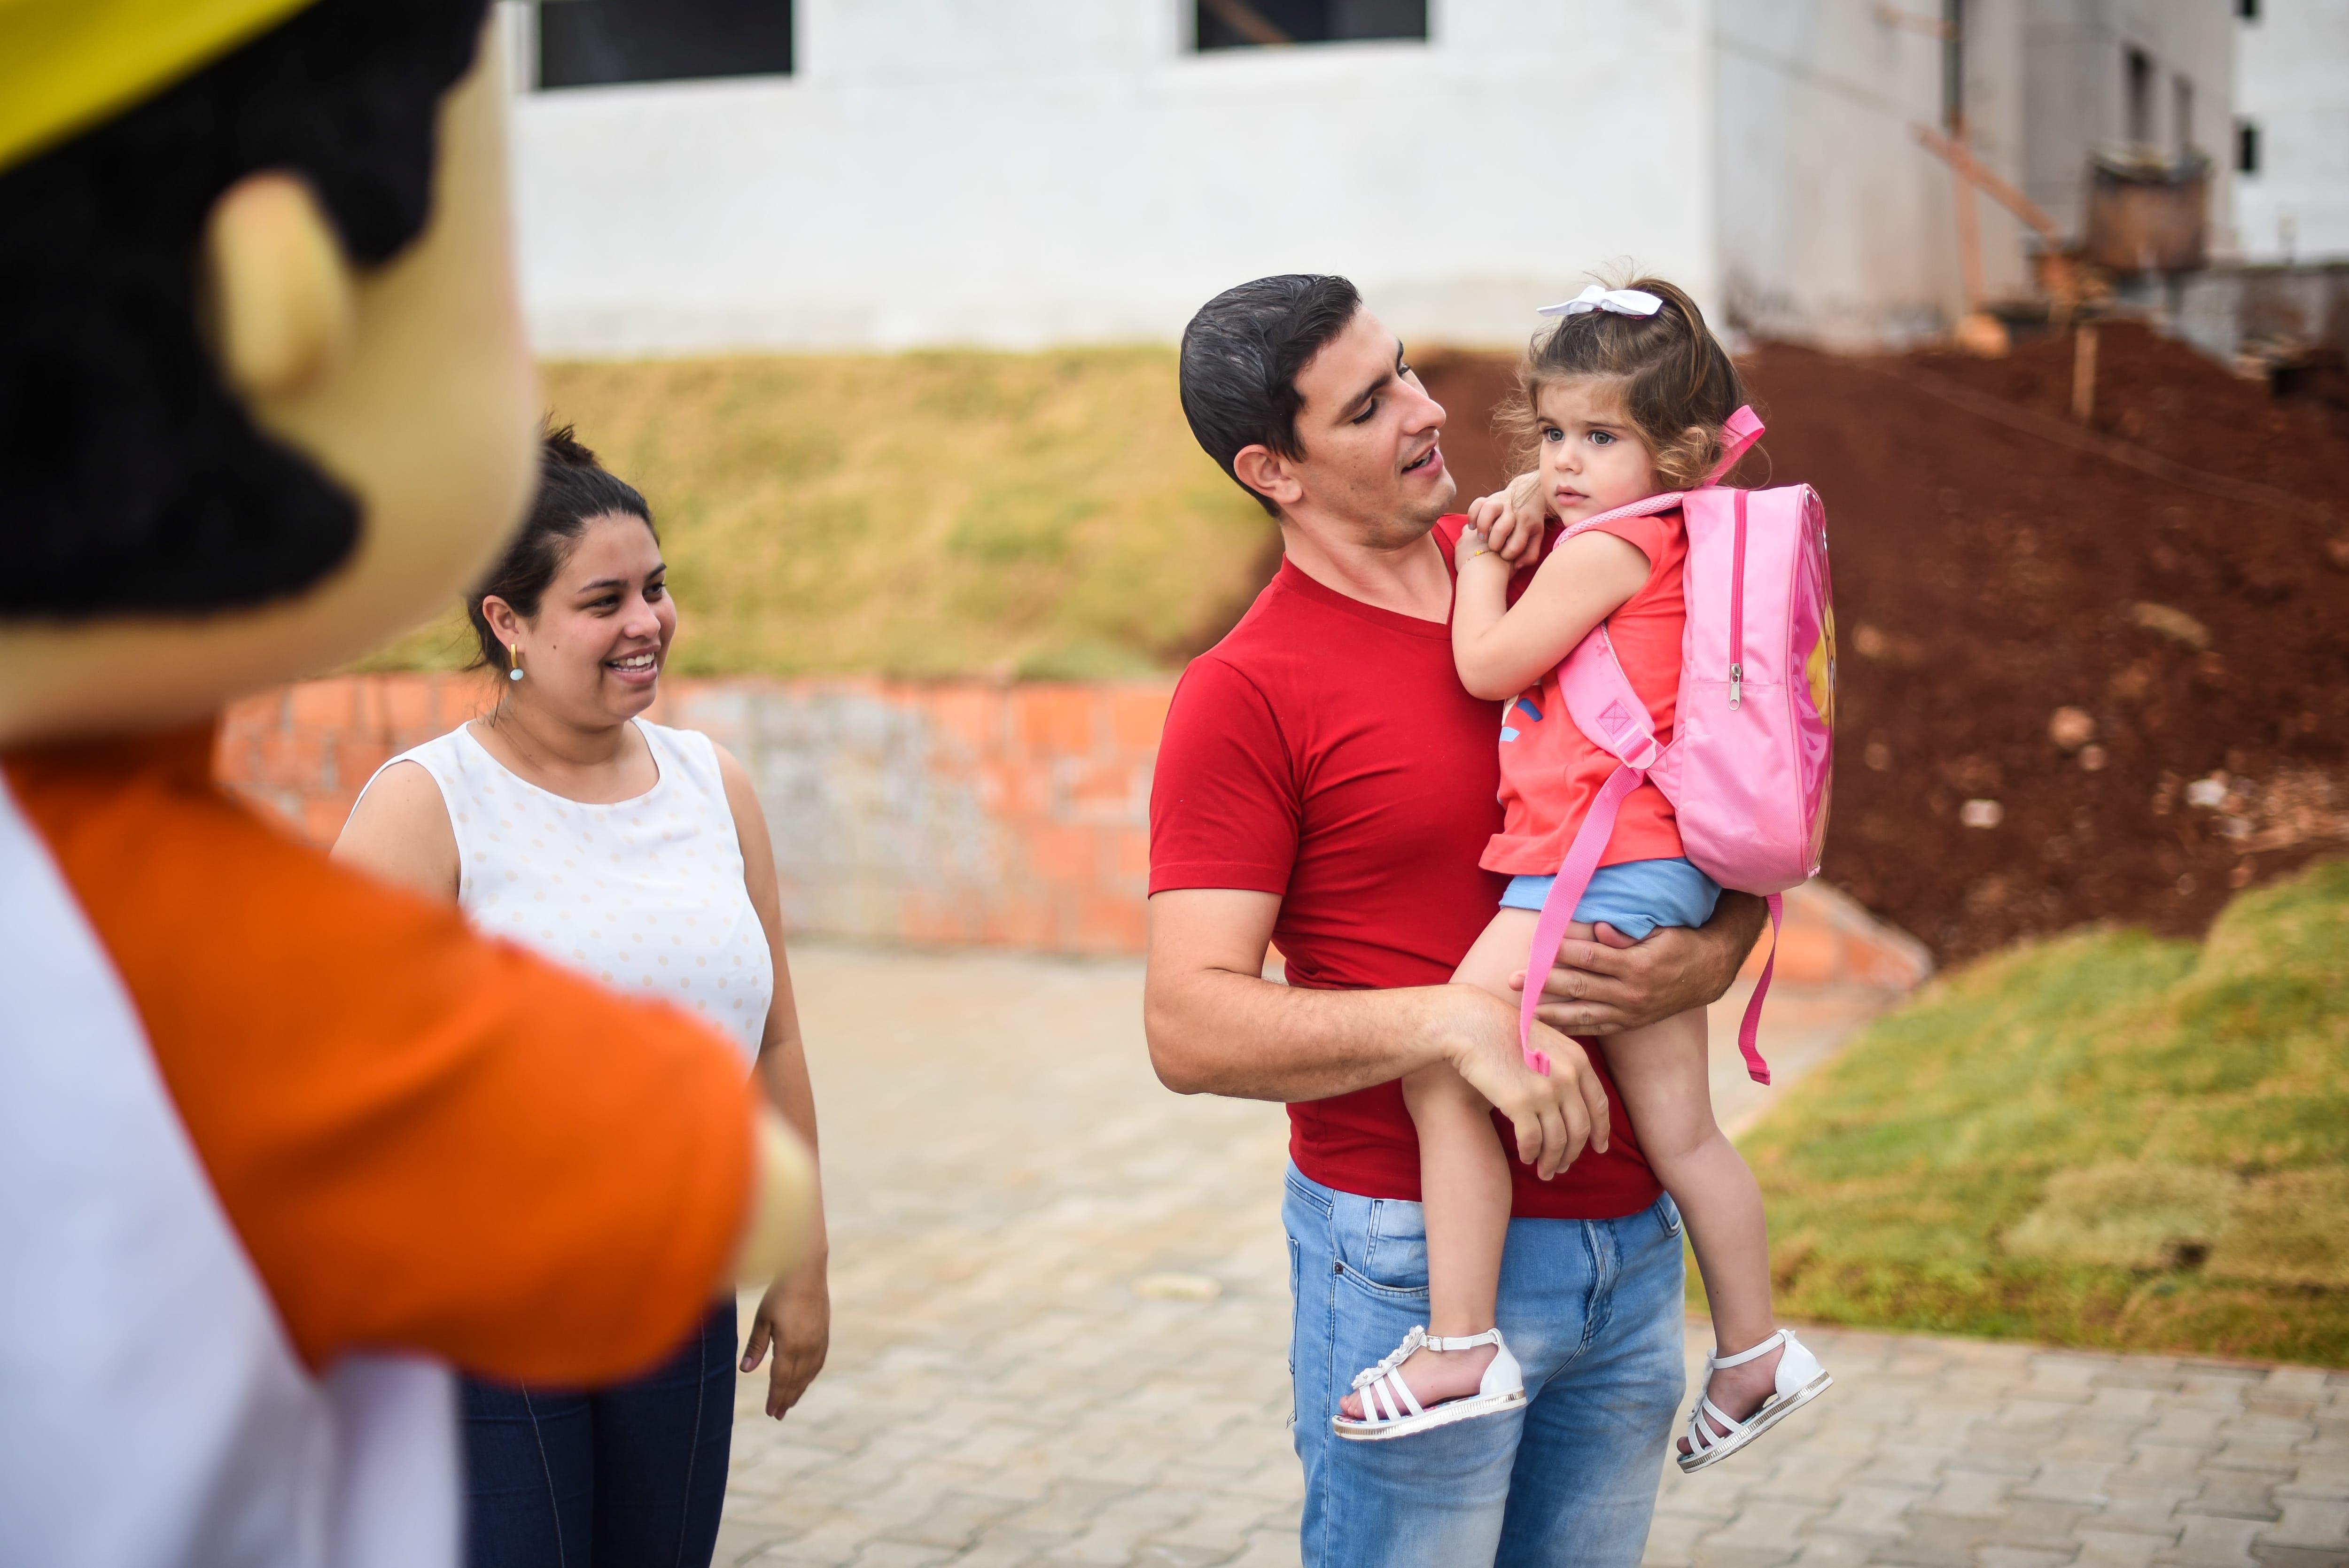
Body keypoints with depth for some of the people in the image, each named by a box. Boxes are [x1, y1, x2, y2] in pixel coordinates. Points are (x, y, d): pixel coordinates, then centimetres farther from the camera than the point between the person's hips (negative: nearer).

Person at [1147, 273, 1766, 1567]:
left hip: (1630, 1231, 6)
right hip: (1413, 1252, -5)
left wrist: (1711, 956, -7)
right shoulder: (1244, 694, -10)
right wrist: (1456, 1020, -26)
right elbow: (1188, 1028, -16)